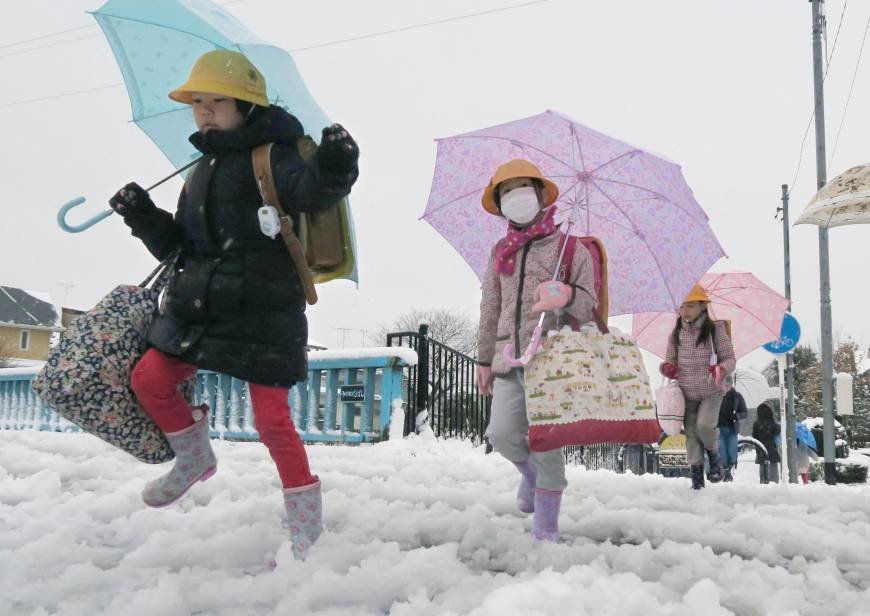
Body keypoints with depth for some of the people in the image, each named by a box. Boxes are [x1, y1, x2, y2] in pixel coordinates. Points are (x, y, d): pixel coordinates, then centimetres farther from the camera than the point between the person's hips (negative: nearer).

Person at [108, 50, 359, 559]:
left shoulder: (270, 158, -6)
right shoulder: (202, 173, 18)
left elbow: (312, 193, -26)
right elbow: (176, 244, 20)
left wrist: (334, 170, -47)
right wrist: (144, 216, 4)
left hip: (264, 309, -7)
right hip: (202, 303, 8)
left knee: (271, 417, -7)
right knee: (150, 379, 6)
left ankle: (307, 526, 8)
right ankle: (196, 458, 31)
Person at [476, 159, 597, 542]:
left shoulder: (570, 248, 3)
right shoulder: (500, 251, 15)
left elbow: (590, 307, 1)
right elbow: (490, 308, 18)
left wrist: (568, 296, -22)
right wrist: (485, 358, 16)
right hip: (509, 361, 4)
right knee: (502, 435, -4)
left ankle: (545, 528, 8)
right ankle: (530, 474, 32)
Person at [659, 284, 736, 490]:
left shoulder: (715, 330, -6)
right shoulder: (676, 334, 3)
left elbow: (730, 358, -2)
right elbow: (669, 360, 11)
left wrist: (721, 369, -24)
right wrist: (667, 367, -13)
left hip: (711, 392, -3)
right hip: (687, 393, 3)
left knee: (705, 425, -20)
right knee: (691, 433, 4)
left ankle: (714, 456, 10)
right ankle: (696, 473, 17)